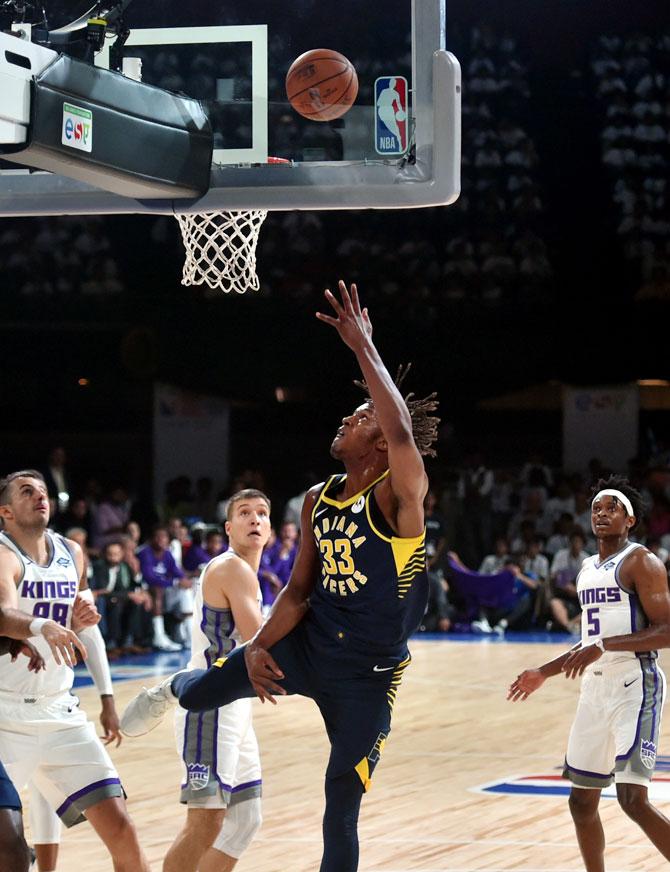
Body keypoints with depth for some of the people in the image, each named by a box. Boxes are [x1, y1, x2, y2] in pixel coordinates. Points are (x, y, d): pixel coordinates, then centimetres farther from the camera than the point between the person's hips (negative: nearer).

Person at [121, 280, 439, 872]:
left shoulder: (399, 499, -20)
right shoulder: (318, 502, 2)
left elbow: (403, 432, -42)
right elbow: (300, 589, 9)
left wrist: (363, 347, -38)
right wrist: (260, 646, -6)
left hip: (367, 676, -6)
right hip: (309, 645, 6)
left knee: (341, 811, -4)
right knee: (198, 693, 15)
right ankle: (171, 690, 55)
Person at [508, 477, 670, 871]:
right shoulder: (588, 569, 17)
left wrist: (604, 646, -25)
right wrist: (544, 673, 26)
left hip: (635, 686, -8)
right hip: (597, 687, 9)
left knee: (633, 799, -18)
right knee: (582, 800, 10)